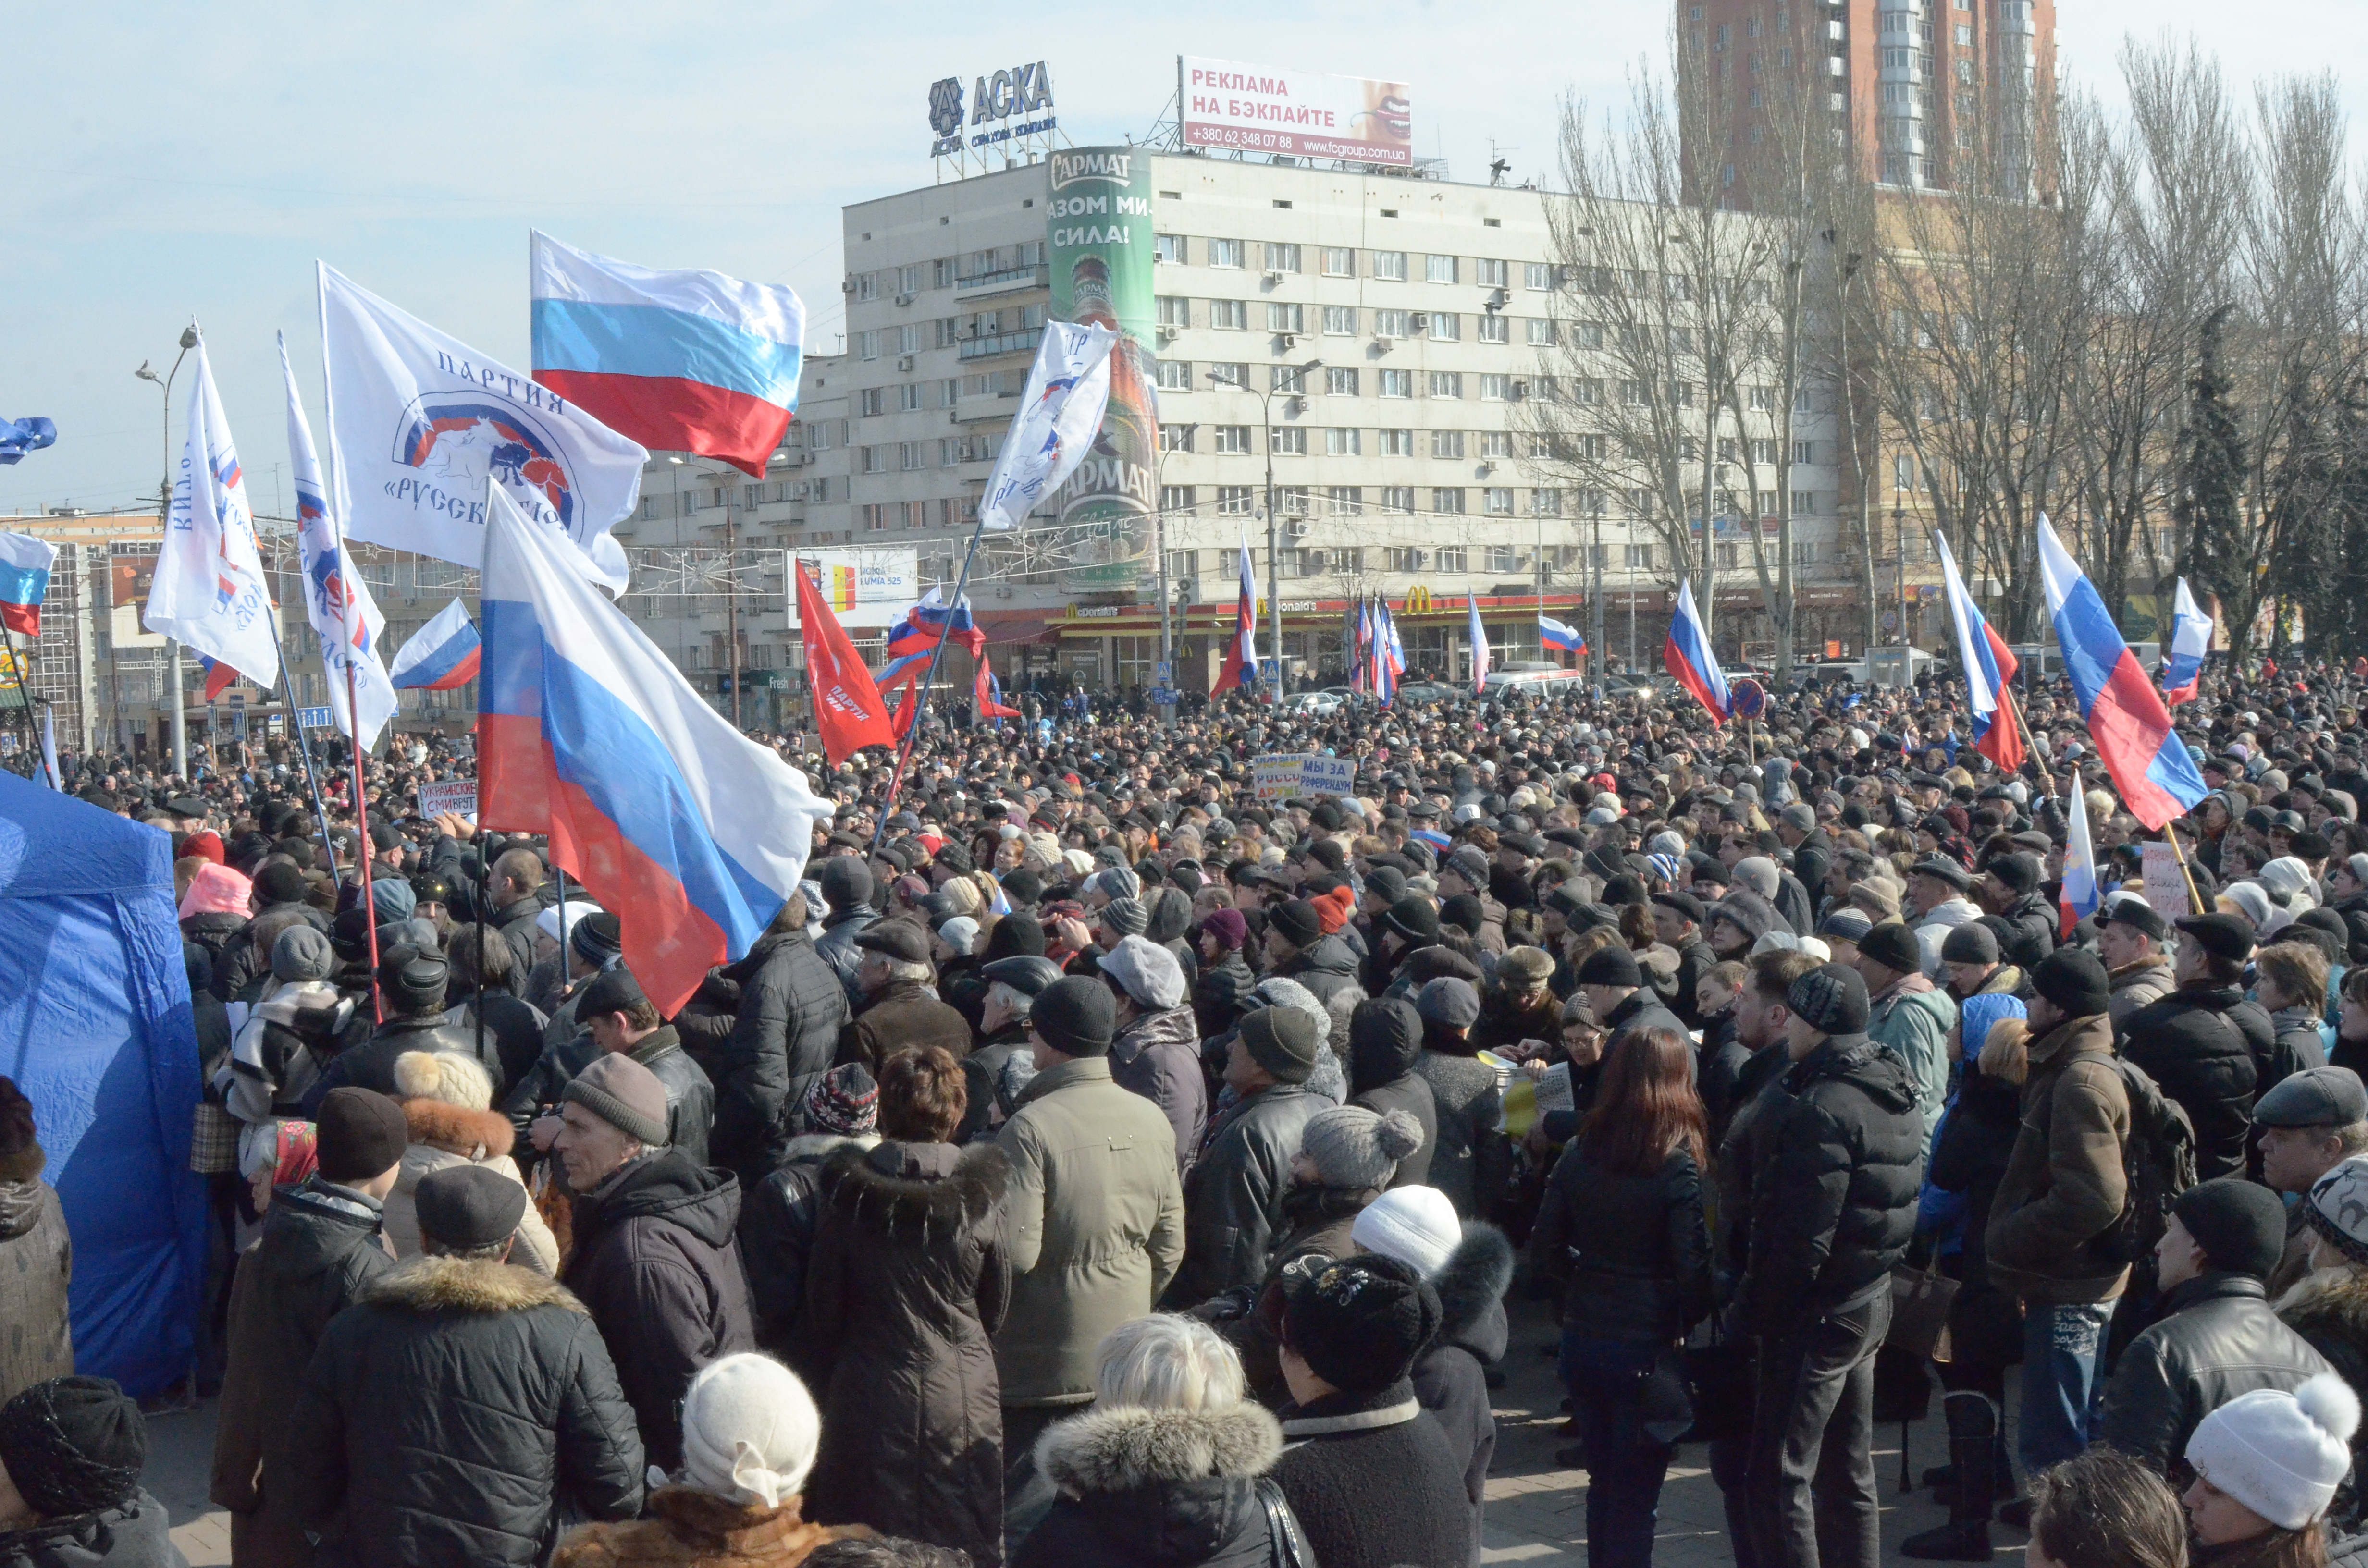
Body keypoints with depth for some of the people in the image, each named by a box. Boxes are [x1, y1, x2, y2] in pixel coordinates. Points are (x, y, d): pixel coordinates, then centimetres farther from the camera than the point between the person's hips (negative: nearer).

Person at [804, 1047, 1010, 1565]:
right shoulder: (981, 1195, -7)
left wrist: (825, 1381, 15)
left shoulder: (849, 1192, -8)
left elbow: (823, 1307, 0)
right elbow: (996, 1307, 5)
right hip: (963, 1397, 1)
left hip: (873, 1398, -1)